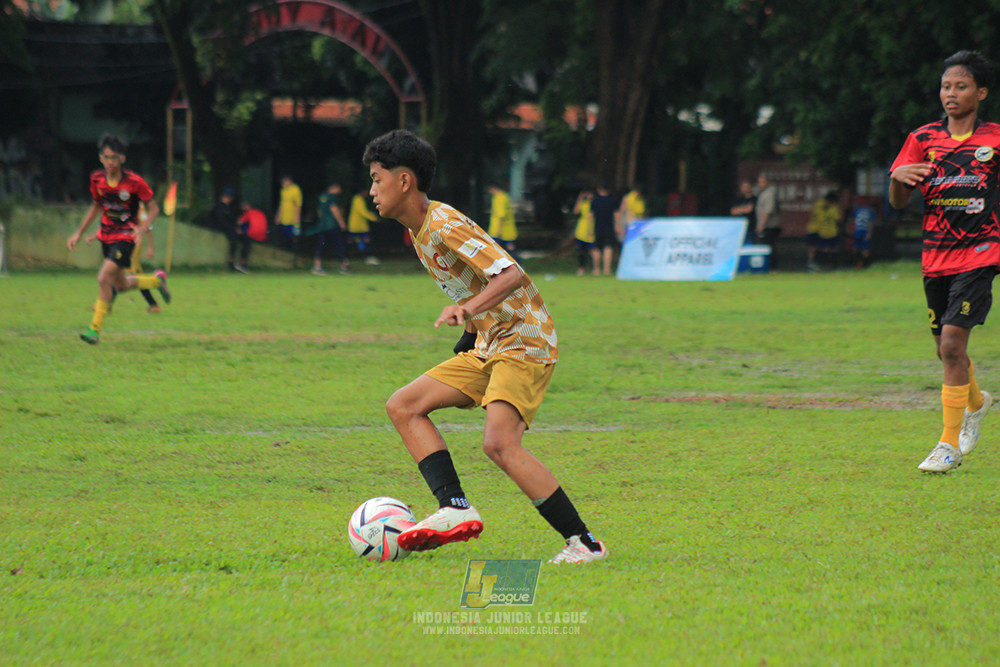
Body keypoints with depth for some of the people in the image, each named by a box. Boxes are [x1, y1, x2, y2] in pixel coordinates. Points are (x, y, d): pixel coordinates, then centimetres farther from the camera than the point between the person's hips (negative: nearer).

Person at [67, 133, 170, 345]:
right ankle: (157, 280, 44)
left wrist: (143, 227, -26)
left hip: (125, 237, -6)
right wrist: (79, 233, 13)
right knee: (120, 285, 16)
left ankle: (95, 329, -12)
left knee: (104, 278, -20)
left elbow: (154, 208, -8)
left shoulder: (134, 182, -17)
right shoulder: (97, 179, -3)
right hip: (106, 236, 6)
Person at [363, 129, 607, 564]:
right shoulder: (419, 232, 13)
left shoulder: (446, 225, -17)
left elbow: (510, 275, -28)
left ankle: (583, 542, -18)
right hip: (488, 346, 10)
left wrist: (470, 308, -42)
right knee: (403, 406, 2)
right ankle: (455, 508, -9)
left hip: (525, 342, -10)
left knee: (499, 443, -25)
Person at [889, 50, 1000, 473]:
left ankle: (950, 444, -9)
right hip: (935, 258, 4)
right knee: (947, 350, 14)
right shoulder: (923, 140, 5)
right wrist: (898, 176, -19)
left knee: (952, 344, -16)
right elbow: (898, 202, 2)